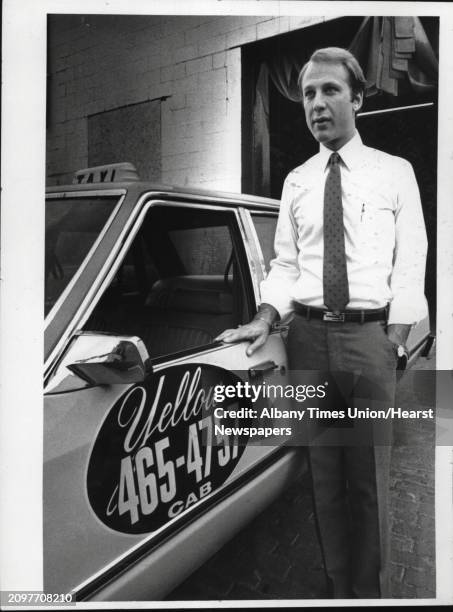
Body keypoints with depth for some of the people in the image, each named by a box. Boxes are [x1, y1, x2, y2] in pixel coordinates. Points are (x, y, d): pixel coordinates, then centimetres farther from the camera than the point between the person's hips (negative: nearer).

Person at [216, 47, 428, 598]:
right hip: (308, 334, 3)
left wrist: (395, 340, -7)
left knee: (370, 476, 5)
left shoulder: (394, 172, 4)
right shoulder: (296, 181, 11)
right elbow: (284, 263, 9)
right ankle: (336, 587, 29)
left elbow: (411, 262, 0)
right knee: (323, 475, 11)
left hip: (370, 332, -2)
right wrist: (265, 318, -7)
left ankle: (372, 591, 25)